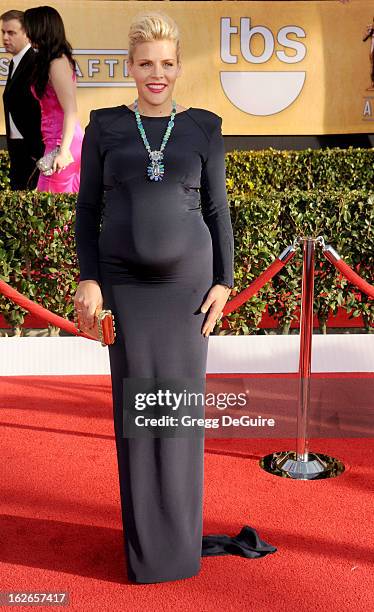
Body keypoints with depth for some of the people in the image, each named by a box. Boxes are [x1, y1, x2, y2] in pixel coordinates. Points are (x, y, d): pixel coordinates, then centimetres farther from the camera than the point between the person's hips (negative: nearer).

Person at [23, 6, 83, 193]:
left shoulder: (57, 63, -14)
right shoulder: (60, 60, 14)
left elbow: (71, 111, -18)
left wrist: (63, 151, -21)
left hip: (62, 142, -9)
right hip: (73, 141, 9)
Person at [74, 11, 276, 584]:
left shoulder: (203, 126, 4)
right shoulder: (105, 125, 4)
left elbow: (217, 209, 4)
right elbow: (88, 209, 3)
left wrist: (223, 281, -3)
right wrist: (89, 279, -8)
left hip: (187, 279, 0)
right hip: (124, 282, 0)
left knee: (182, 400, 4)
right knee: (136, 404, 1)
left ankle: (182, 536, 20)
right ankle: (147, 543, 15)